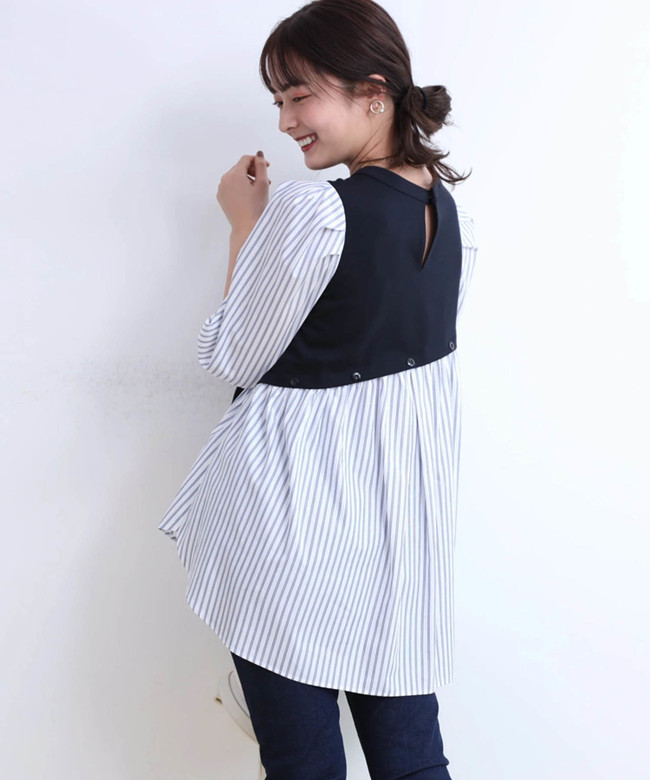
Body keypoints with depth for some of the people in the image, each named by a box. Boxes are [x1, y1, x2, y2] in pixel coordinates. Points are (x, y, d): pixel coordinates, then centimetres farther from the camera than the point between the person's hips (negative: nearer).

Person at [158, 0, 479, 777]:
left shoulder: (310, 209, -20)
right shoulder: (453, 211, 4)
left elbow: (233, 358, -10)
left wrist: (245, 224, -1)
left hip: (297, 517, -7)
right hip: (409, 507, 7)